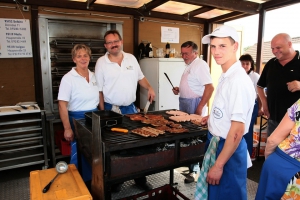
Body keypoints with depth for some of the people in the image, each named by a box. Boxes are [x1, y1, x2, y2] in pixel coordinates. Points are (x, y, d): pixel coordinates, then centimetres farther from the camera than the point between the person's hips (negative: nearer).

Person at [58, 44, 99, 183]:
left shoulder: (94, 76, 5)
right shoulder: (68, 78, -11)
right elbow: (62, 105, -13)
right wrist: (67, 129, -15)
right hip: (77, 119, -5)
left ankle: (93, 181, 34)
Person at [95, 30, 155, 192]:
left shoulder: (131, 58, 4)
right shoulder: (101, 62, -6)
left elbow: (140, 77, 14)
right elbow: (99, 89, -5)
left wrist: (150, 88, -5)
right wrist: (103, 112, -7)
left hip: (130, 108, 4)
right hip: (111, 109, -3)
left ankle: (140, 177, 28)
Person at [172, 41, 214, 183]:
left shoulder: (200, 65, -15)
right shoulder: (189, 65, 14)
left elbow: (210, 87, -22)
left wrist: (200, 107, -23)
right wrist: (179, 90, 7)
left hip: (194, 105, -9)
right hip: (185, 104, 9)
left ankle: (193, 170, 12)